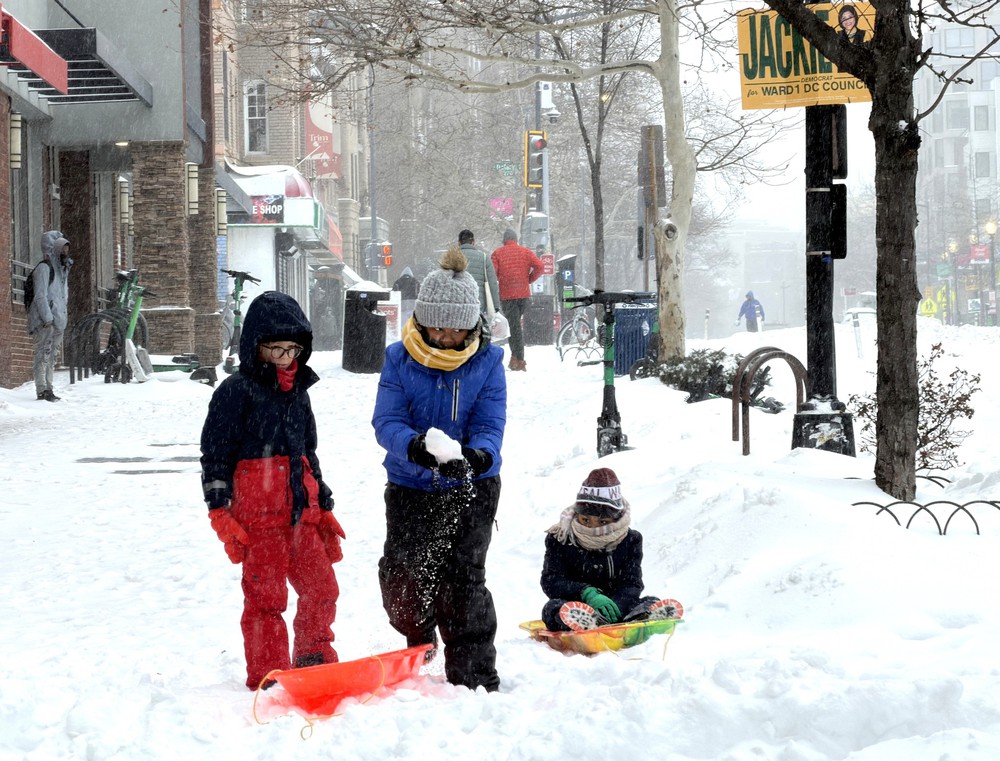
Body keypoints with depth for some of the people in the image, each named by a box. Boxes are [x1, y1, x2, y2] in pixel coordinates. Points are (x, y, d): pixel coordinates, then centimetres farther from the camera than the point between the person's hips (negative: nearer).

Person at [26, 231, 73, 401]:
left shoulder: (62, 269, 20)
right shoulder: (44, 268, -7)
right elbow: (40, 296, -14)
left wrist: (63, 317, 19)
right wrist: (47, 317, -19)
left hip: (58, 321, 9)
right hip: (45, 322, -9)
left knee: (52, 356, 9)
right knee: (43, 354, -12)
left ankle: (47, 389, 12)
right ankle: (42, 390, -16)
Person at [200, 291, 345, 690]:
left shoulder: (297, 392, 18)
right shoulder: (237, 391, -4)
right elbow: (215, 454, -6)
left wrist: (324, 508, 27)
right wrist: (220, 512, -12)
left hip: (300, 512, 7)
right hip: (257, 515, -7)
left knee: (322, 587, 7)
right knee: (265, 596, -4)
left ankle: (314, 658, 25)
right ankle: (268, 675, 4)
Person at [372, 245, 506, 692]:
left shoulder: (487, 362, -4)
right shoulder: (400, 359, -4)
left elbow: (490, 426, -9)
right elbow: (386, 422, -12)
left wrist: (473, 457, -33)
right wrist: (418, 447, -35)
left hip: (471, 488, -1)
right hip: (410, 488, 2)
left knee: (463, 578, -10)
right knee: (400, 579, 0)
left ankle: (475, 676, -1)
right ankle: (419, 644, 32)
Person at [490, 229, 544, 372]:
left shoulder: (498, 253, 2)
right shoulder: (526, 252, 8)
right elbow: (539, 266, -5)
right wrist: (529, 280, 7)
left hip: (507, 295, -3)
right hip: (524, 294, 3)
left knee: (514, 326, -3)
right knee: (516, 324, 17)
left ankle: (520, 360, -8)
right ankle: (515, 357, 12)